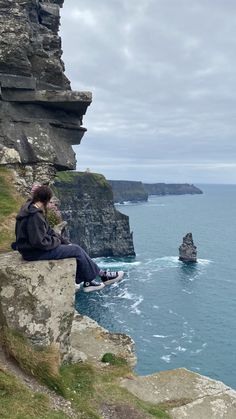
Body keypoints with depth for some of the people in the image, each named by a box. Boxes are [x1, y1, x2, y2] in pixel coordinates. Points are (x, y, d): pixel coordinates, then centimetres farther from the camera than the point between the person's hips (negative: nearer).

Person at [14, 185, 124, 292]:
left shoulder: (31, 209, 9)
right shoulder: (34, 216, -25)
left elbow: (48, 231, 14)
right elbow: (39, 242, -28)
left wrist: (64, 241, 6)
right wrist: (57, 241, -10)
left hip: (35, 247, 10)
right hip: (35, 252, -10)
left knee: (74, 248, 8)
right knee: (76, 250, -7)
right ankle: (101, 275, 10)